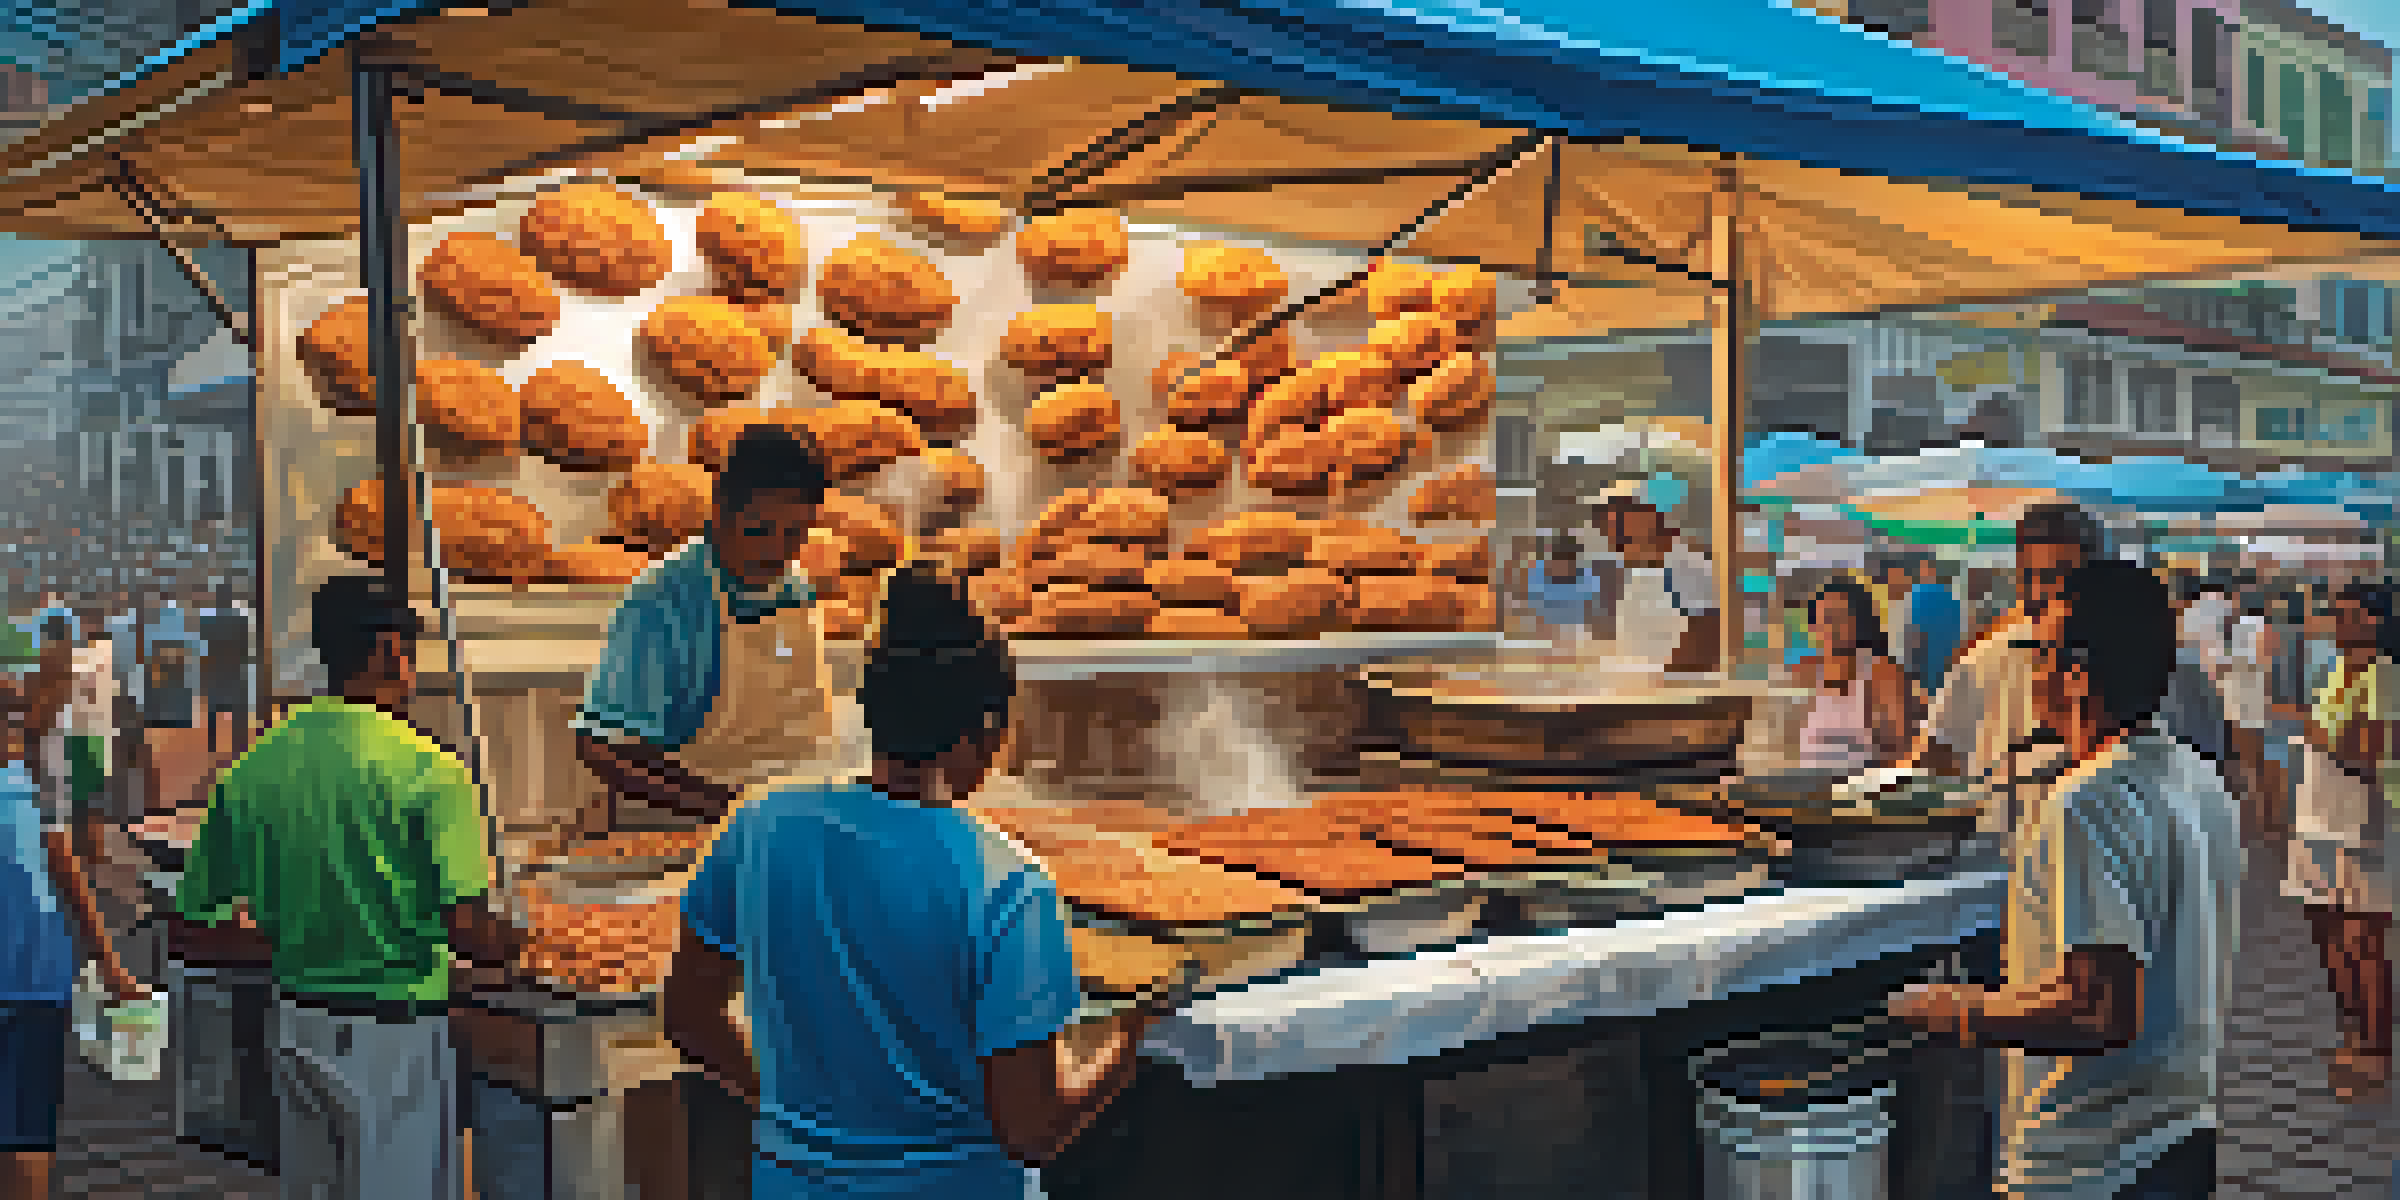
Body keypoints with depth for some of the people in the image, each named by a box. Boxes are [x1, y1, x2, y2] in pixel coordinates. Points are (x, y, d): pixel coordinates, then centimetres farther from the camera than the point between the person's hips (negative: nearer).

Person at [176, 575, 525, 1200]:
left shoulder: (250, 770, 1)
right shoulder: (429, 770, -16)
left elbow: (195, 915, 5)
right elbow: (467, 930, -23)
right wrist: (513, 944, -2)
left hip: (297, 1026, 6)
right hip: (395, 1032, -6)